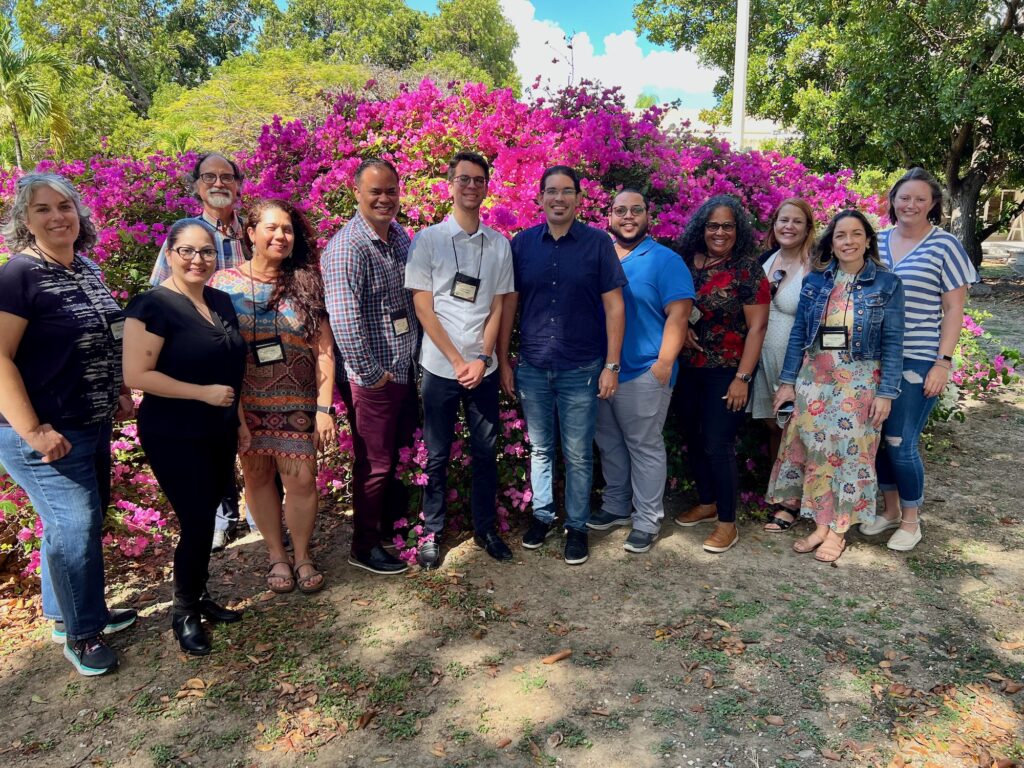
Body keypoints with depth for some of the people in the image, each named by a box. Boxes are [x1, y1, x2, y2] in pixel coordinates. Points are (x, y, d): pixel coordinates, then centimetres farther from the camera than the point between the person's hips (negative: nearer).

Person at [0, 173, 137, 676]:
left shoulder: (87, 270, 8)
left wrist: (121, 393, 11)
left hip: (92, 425, 8)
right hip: (46, 433, -8)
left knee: (80, 521, 18)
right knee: (75, 524, -3)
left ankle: (64, 613, 37)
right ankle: (81, 633, 17)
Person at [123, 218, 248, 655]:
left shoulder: (222, 303, 8)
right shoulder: (153, 305, -14)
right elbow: (136, 375, -19)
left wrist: (239, 419, 16)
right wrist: (204, 393, -20)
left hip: (218, 434, 7)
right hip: (174, 438, -7)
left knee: (206, 519, 15)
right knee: (197, 524, -4)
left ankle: (199, 597, 34)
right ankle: (183, 612, 19)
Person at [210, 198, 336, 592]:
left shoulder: (306, 283, 0)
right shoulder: (224, 282, 0)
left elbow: (323, 350, -2)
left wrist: (324, 407, -7)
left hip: (297, 404, 0)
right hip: (244, 403, 1)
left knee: (300, 478, -1)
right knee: (257, 475, 9)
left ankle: (303, 556, 21)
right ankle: (276, 555, 28)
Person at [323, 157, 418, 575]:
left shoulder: (399, 236, 9)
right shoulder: (346, 247, -18)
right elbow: (343, 318, -25)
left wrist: (414, 357, 14)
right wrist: (370, 372, -19)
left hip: (405, 369, 8)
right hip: (371, 378, -8)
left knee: (396, 452, 20)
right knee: (374, 462, 4)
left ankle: (390, 522, 40)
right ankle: (365, 547, 22)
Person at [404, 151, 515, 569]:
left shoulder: (499, 244, 5)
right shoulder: (428, 240, -2)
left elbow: (497, 308, 5)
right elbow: (423, 308, -5)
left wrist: (482, 359, -8)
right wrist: (457, 361, -11)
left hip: (484, 368, 2)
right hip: (440, 368, -2)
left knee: (486, 452, 10)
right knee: (438, 455, 8)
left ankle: (484, 527, 27)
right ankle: (431, 532, 24)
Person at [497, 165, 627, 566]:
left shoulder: (597, 243, -4)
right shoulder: (522, 243, 2)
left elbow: (614, 305, -4)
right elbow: (508, 303, 5)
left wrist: (612, 365, -7)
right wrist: (503, 360, 3)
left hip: (581, 369, -2)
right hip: (532, 368, 2)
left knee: (578, 454, 7)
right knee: (540, 448, 15)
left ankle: (577, 526, 25)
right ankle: (542, 514, 34)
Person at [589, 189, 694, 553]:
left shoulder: (665, 260, -5)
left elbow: (677, 315, -11)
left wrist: (663, 366, -17)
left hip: (643, 374, -5)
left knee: (645, 448, 4)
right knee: (609, 444, 16)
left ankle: (647, 521, 15)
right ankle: (616, 506, 32)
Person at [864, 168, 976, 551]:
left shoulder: (944, 246, -3)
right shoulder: (877, 241, 8)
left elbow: (954, 310, -4)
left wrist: (943, 361, -10)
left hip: (917, 361, -4)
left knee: (901, 442, -3)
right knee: (876, 437, 9)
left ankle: (911, 521, 16)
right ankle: (890, 510, 28)